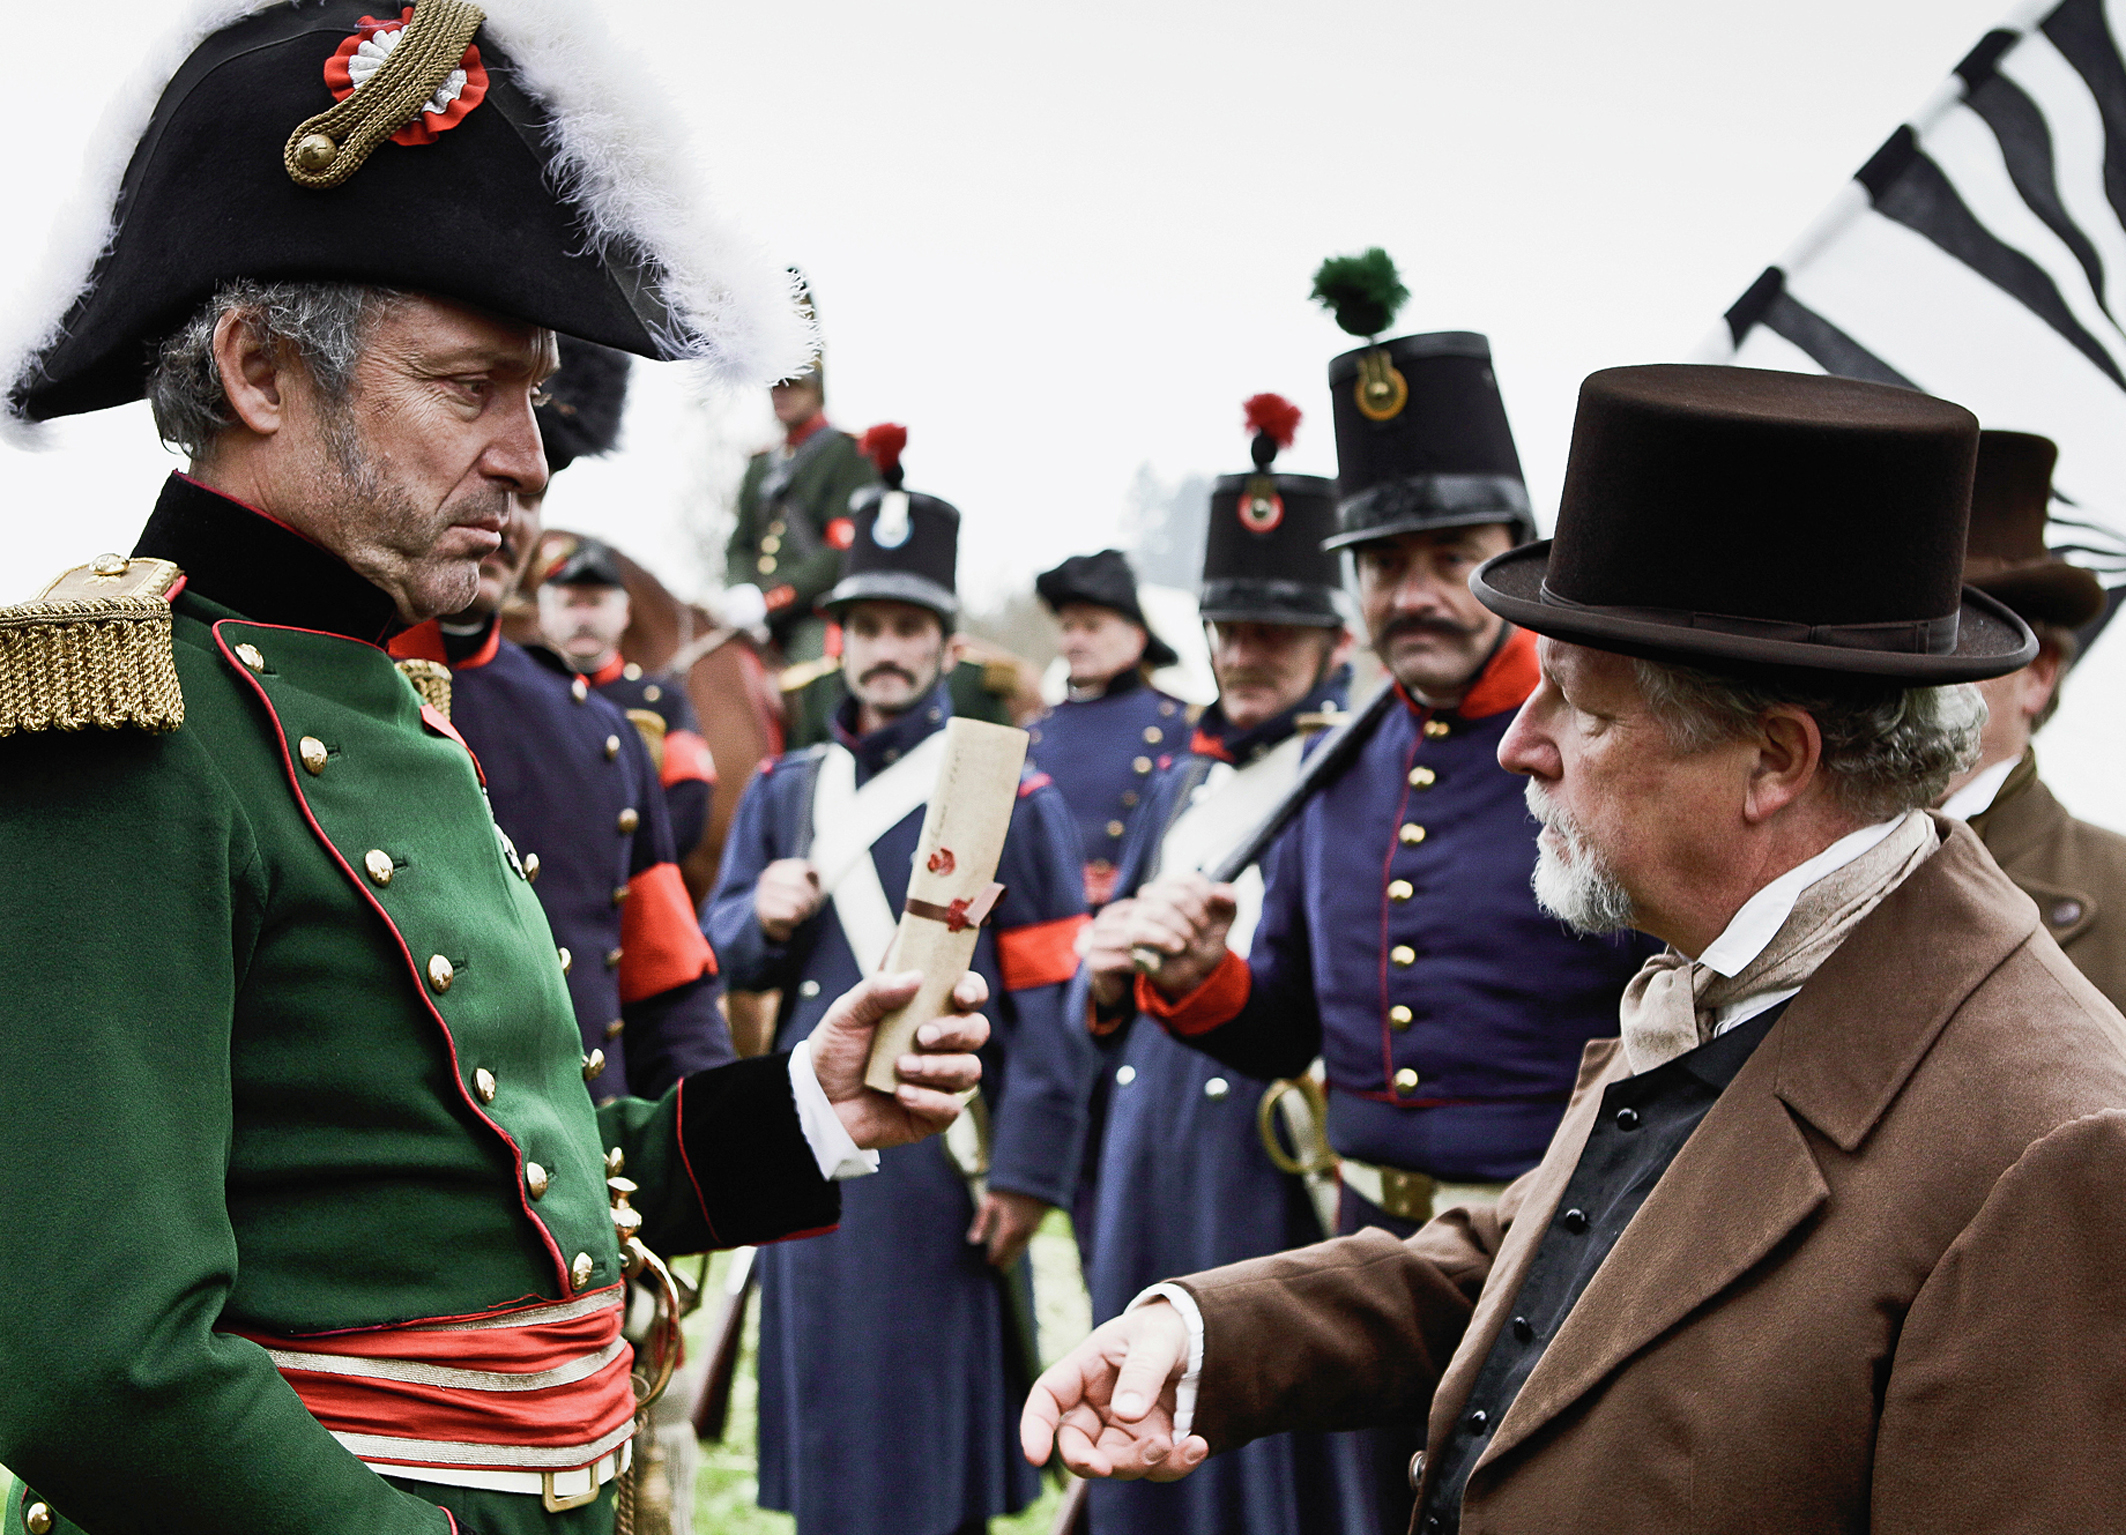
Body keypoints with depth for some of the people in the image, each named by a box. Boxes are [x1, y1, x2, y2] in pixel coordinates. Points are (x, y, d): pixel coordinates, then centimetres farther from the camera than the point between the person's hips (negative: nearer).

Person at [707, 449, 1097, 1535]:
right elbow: (723, 951, 16)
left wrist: (1027, 1168, -12)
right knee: (826, 1395, 10)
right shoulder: (784, 791, 14)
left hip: (942, 1151, -4)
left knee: (934, 1402, 1)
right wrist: (766, 920, -7)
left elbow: (1051, 999, -6)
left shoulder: (1007, 795, -1)